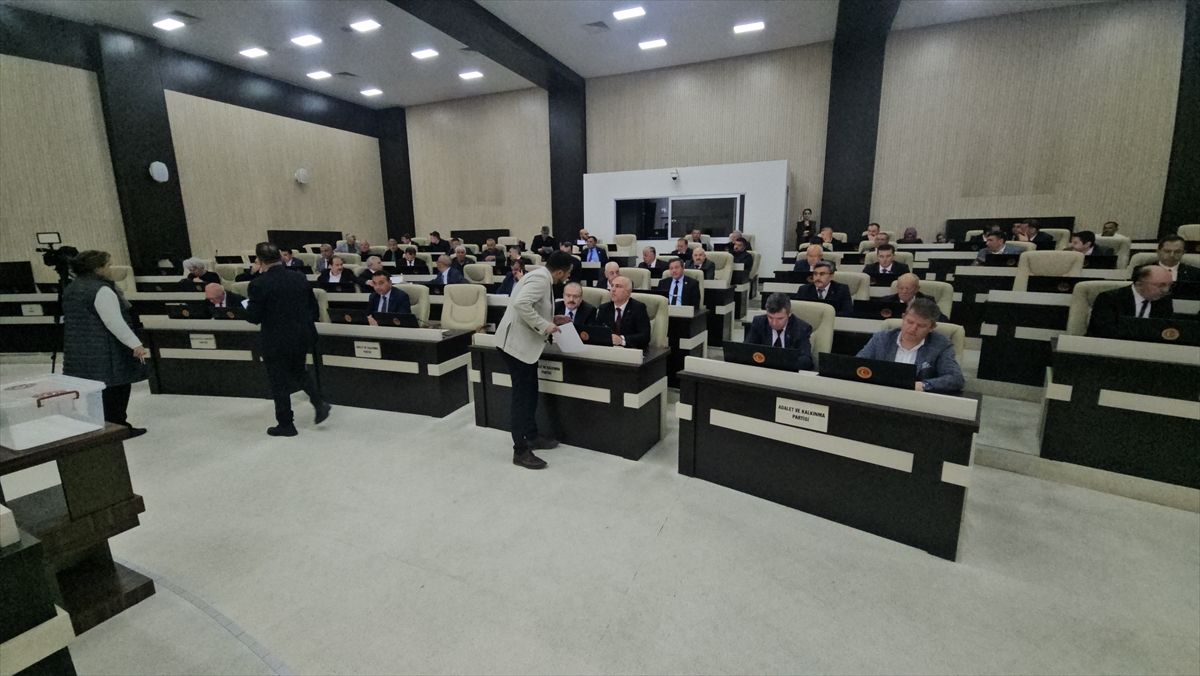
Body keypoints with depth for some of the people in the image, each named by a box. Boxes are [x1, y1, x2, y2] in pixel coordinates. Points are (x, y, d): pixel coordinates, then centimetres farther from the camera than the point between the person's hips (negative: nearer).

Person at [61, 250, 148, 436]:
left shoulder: (71, 288, 13)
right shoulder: (101, 290, -17)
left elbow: (76, 319, 22)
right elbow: (114, 322, -24)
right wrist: (135, 344, -26)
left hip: (77, 349, 9)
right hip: (106, 350, -9)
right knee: (116, 386, 0)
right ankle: (118, 427, 6)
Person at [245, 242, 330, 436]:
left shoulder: (259, 284, -15)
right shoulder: (299, 279, -1)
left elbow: (253, 317, -12)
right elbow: (314, 311, 4)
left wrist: (247, 308, 10)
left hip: (276, 341, -5)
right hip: (302, 337, 5)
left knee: (279, 382, 9)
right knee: (299, 371, 26)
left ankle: (286, 424, 20)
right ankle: (319, 403, 10)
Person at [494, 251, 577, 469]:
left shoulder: (542, 276, 12)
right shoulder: (541, 278, -19)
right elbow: (521, 303, -32)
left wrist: (552, 319, 18)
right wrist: (544, 325, -27)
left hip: (525, 342, 10)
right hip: (517, 342, -10)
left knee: (530, 392, 18)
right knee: (522, 395, -5)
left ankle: (531, 437, 31)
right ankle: (520, 451, 4)